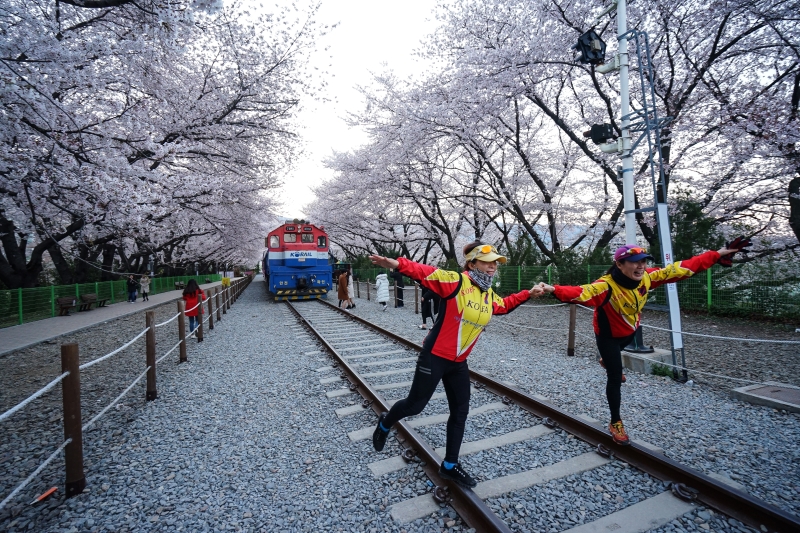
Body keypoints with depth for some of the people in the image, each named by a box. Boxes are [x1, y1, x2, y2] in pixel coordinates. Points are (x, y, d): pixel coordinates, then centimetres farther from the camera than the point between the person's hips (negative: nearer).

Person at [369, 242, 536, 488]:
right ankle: (385, 423, 39)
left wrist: (528, 293, 27)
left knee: (460, 412, 13)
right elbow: (426, 273, -30)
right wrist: (399, 264, -47)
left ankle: (449, 466, 33)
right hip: (435, 357, -7)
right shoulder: (456, 281, -19)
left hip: (459, 362, 8)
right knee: (415, 405, 5)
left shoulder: (490, 296, 5)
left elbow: (505, 305, 27)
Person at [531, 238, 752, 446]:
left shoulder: (647, 277, -24)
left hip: (629, 330, 6)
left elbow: (681, 268, -15)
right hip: (608, 335, -5)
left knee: (617, 355, 37)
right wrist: (553, 289, -80)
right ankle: (616, 423, 18)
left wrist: (717, 254, -11)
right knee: (615, 378, 0)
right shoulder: (606, 286, -42)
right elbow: (581, 292, -60)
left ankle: (607, 361, 73)